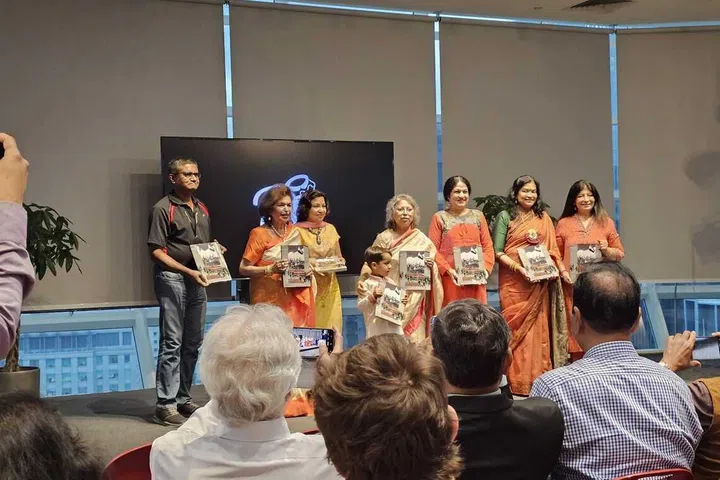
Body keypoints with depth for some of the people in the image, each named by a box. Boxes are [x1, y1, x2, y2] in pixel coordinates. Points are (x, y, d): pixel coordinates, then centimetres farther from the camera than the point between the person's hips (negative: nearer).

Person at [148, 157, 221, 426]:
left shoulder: (202, 209, 16)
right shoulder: (163, 209, -7)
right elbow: (156, 251, -12)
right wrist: (188, 272, -20)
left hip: (197, 281, 8)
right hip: (172, 278, -8)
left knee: (193, 343, 12)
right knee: (172, 343, -7)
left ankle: (183, 399, 22)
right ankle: (165, 405, -2)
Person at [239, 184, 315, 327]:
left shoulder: (294, 232, 8)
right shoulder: (260, 233, -8)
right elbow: (243, 269, -10)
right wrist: (270, 269, -21)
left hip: (293, 298, 5)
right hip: (269, 301, -4)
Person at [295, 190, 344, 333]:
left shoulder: (330, 229, 12)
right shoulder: (297, 230, -3)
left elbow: (340, 258, 19)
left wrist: (339, 262, -3)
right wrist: (311, 262, -19)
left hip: (330, 288, 4)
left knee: (332, 328, 1)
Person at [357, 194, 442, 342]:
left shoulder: (423, 240, 7)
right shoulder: (384, 238, 3)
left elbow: (432, 273, 15)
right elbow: (370, 265, 3)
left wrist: (430, 266, -6)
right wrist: (362, 281, -15)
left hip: (415, 301, 1)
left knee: (414, 340, -1)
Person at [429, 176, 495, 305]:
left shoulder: (478, 216, 13)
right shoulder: (439, 218, 4)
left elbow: (488, 246, 11)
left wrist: (485, 267, -5)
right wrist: (448, 270, -13)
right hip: (450, 279, -2)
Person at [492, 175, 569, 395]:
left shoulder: (544, 218, 13)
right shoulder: (505, 217, 1)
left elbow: (553, 249, 14)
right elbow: (497, 252, -4)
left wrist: (562, 269, -3)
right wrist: (518, 267, -16)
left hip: (540, 283, 4)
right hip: (514, 282, -4)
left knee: (539, 329, 4)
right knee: (518, 329, -4)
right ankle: (518, 382, 1)